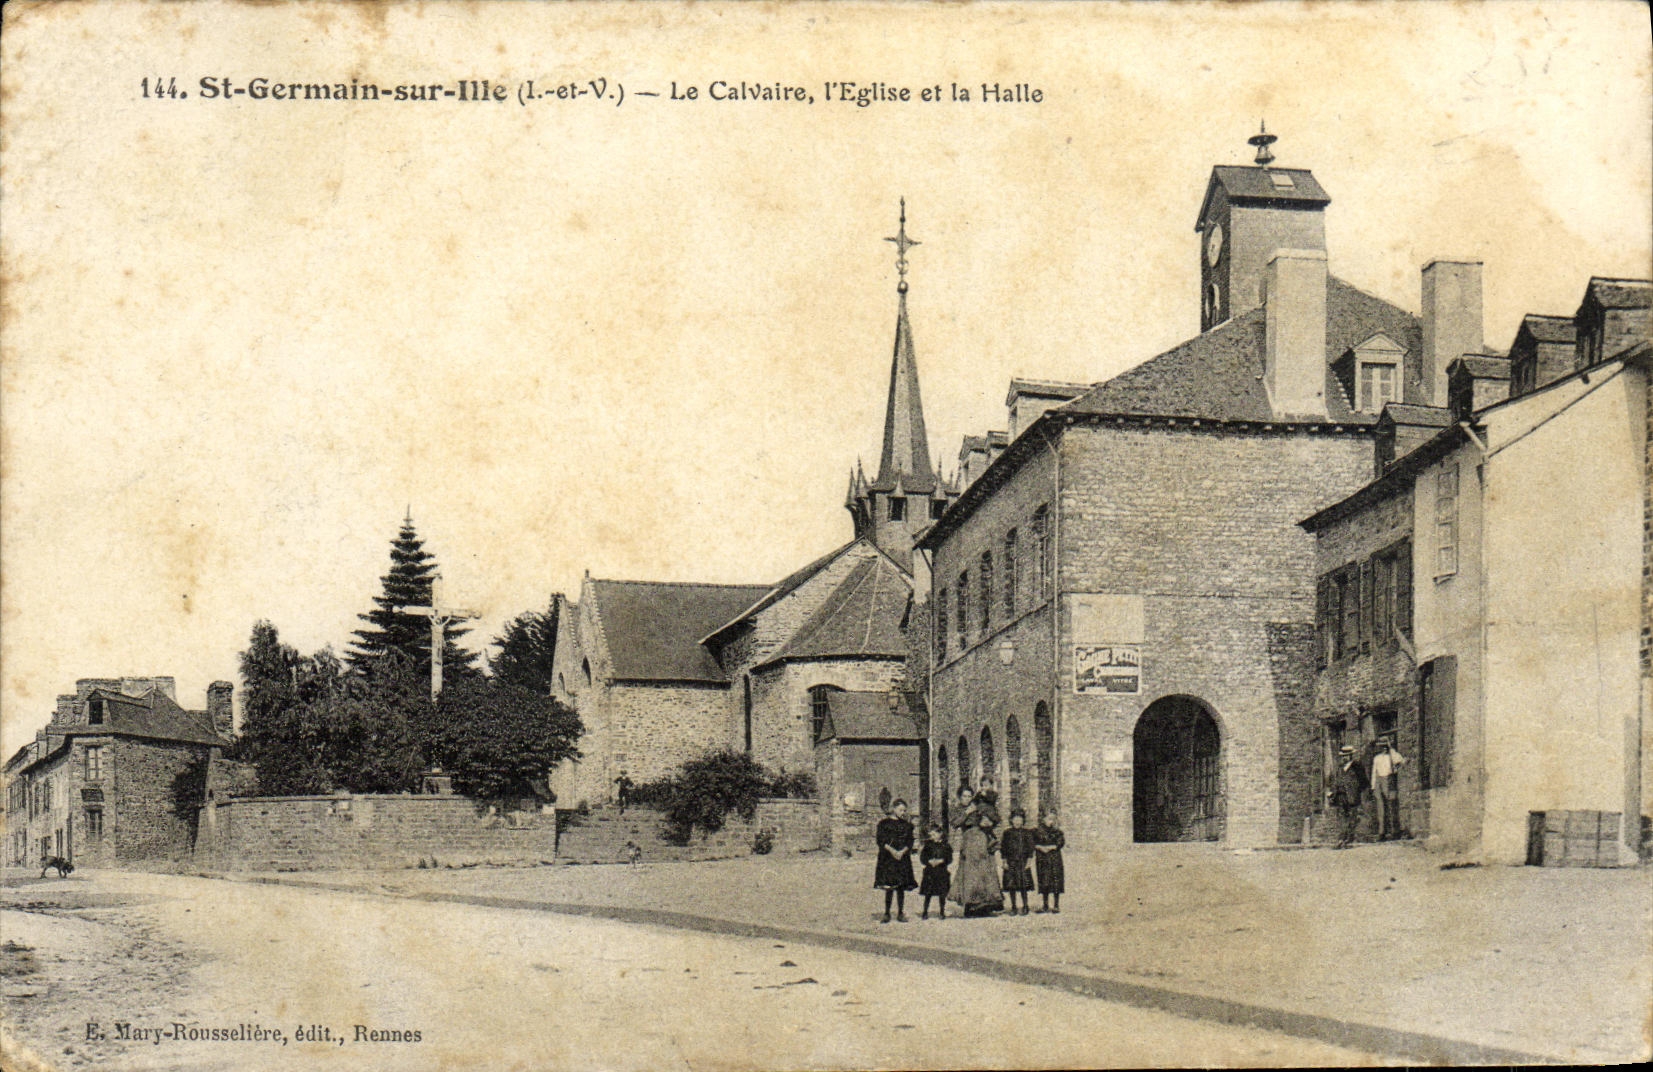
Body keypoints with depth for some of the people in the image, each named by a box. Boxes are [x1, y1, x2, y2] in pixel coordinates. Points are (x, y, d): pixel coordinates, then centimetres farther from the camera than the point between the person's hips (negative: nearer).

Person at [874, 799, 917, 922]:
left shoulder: (907, 825, 13)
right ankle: (887, 913, 3)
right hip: (887, 858, -3)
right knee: (889, 886, -4)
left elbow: (910, 842, 7)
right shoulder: (884, 823, 3)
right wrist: (892, 851, -15)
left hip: (903, 857, 3)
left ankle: (901, 913, 8)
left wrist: (902, 852, -10)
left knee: (901, 886, 2)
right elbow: (880, 840, -3)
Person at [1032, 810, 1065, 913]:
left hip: (1054, 857, -1)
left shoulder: (1056, 831, 5)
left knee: (1056, 881, -5)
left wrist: (1050, 847, -14)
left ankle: (1057, 905, 0)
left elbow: (1061, 842, -3)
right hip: (1042, 858, 1)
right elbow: (1033, 843, 4)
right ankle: (1045, 906, 10)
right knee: (1044, 882, 2)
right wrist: (1040, 847, -14)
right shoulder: (1037, 831, 7)